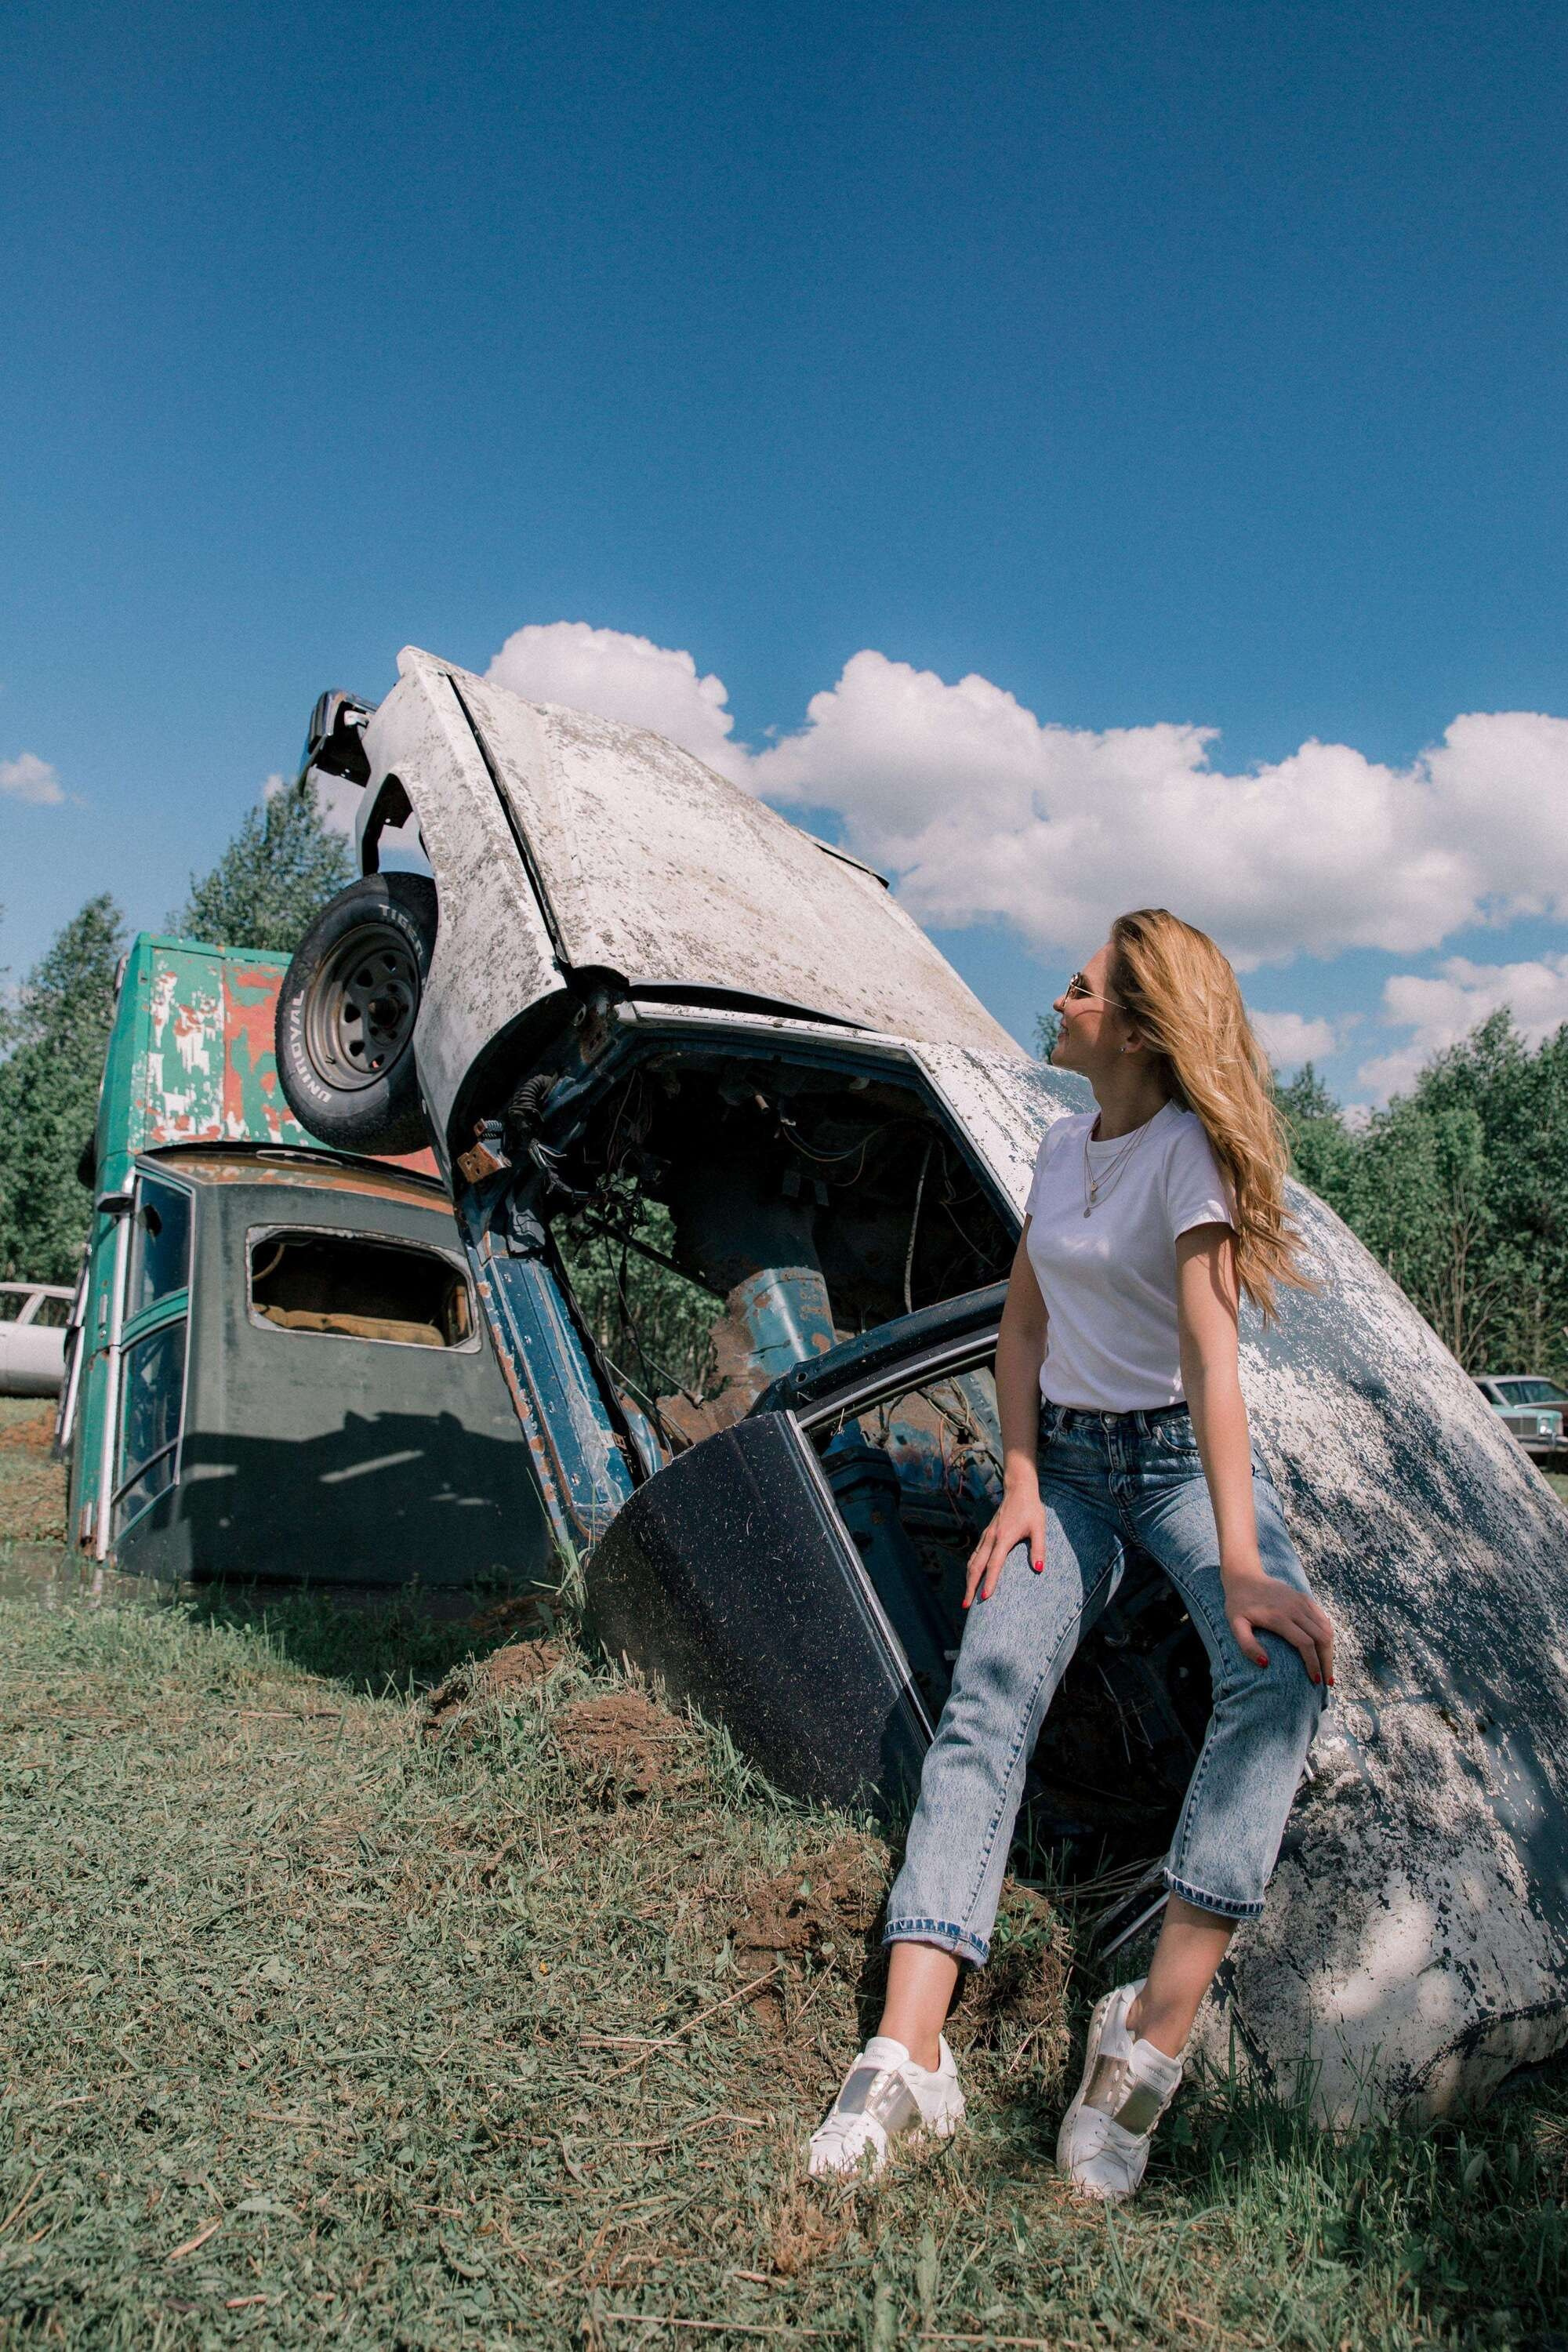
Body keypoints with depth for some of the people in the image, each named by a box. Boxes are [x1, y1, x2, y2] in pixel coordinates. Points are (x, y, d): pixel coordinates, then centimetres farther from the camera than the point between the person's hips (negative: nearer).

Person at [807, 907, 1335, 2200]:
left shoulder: (1189, 1150, -13)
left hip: (1187, 1458, -4)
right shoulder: (1064, 1145, 7)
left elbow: (1210, 1355, -24)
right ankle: (908, 2052, -23)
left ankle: (1157, 2025, -30)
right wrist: (1020, 1491, -4)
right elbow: (1022, 1329, 8)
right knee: (988, 1699, -16)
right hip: (1066, 1459, 4)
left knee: (1280, 1670, -32)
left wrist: (1241, 1563, -32)